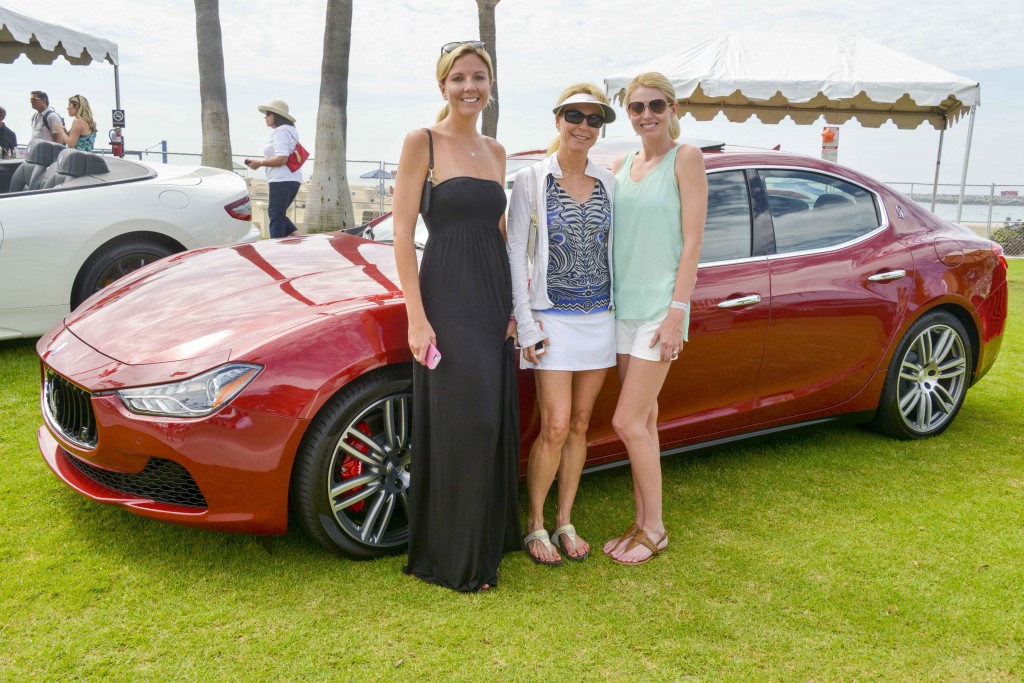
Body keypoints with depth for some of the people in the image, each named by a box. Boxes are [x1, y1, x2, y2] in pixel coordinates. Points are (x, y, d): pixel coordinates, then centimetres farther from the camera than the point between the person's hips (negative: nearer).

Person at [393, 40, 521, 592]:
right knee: (460, 426, -4)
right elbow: (402, 233, -9)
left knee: (495, 422, 11)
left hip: (495, 299, 6)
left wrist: (511, 306, 10)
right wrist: (416, 317, -16)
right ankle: (453, 560, 11)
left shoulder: (495, 151, 14)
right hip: (447, 298, -6)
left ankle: (491, 537, 28)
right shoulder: (422, 142, -4)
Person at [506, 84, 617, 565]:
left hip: (600, 319, 4)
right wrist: (526, 323, -10)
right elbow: (515, 253, -5)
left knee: (580, 426, 10)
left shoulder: (608, 184, 7)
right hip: (553, 318, -4)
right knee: (555, 427, -6)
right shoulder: (532, 180, -4)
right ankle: (534, 525, 14)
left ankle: (565, 522, 23)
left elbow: (614, 250, 12)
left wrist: (622, 314, 6)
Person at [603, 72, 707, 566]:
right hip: (623, 305, 6)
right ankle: (642, 523, 23)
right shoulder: (621, 166, 12)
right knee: (643, 420, 12)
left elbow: (692, 240, -10)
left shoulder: (685, 158, -5)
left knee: (627, 422, -7)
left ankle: (654, 529, 11)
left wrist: (677, 311, -16)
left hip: (660, 306, -6)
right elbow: (610, 236, 13)